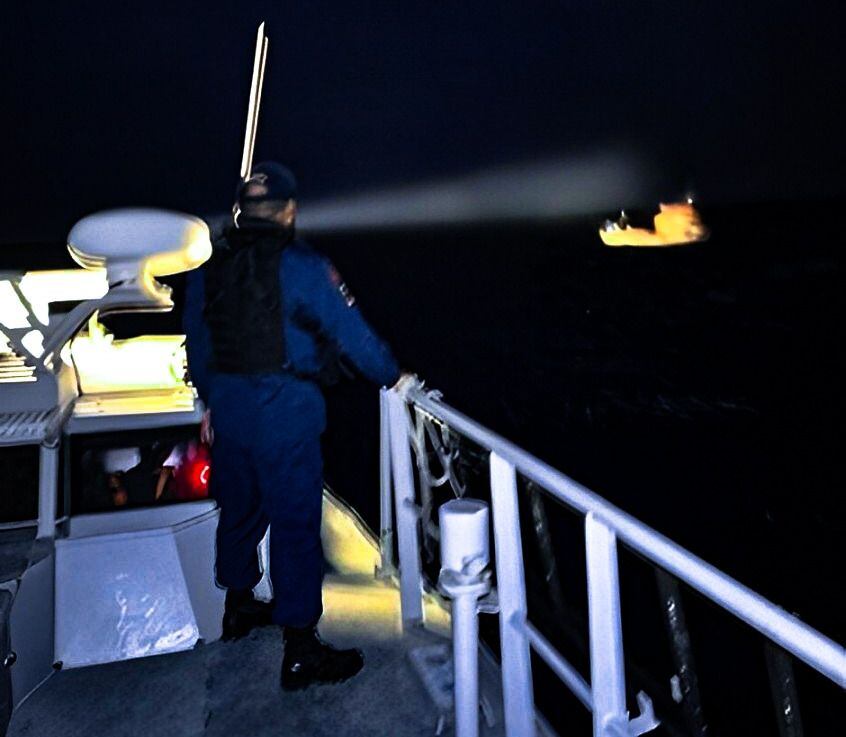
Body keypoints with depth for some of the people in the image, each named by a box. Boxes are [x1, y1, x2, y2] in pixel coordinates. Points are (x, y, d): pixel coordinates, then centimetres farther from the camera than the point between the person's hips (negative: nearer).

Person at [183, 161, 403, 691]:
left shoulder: (208, 270, 8)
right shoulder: (303, 265, -11)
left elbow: (198, 346, 15)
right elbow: (352, 331, -8)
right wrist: (392, 375, 6)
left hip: (229, 407, 7)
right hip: (286, 412, -6)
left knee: (240, 509, 22)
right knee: (295, 523, 0)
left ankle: (239, 607, 42)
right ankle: (301, 650, 8)